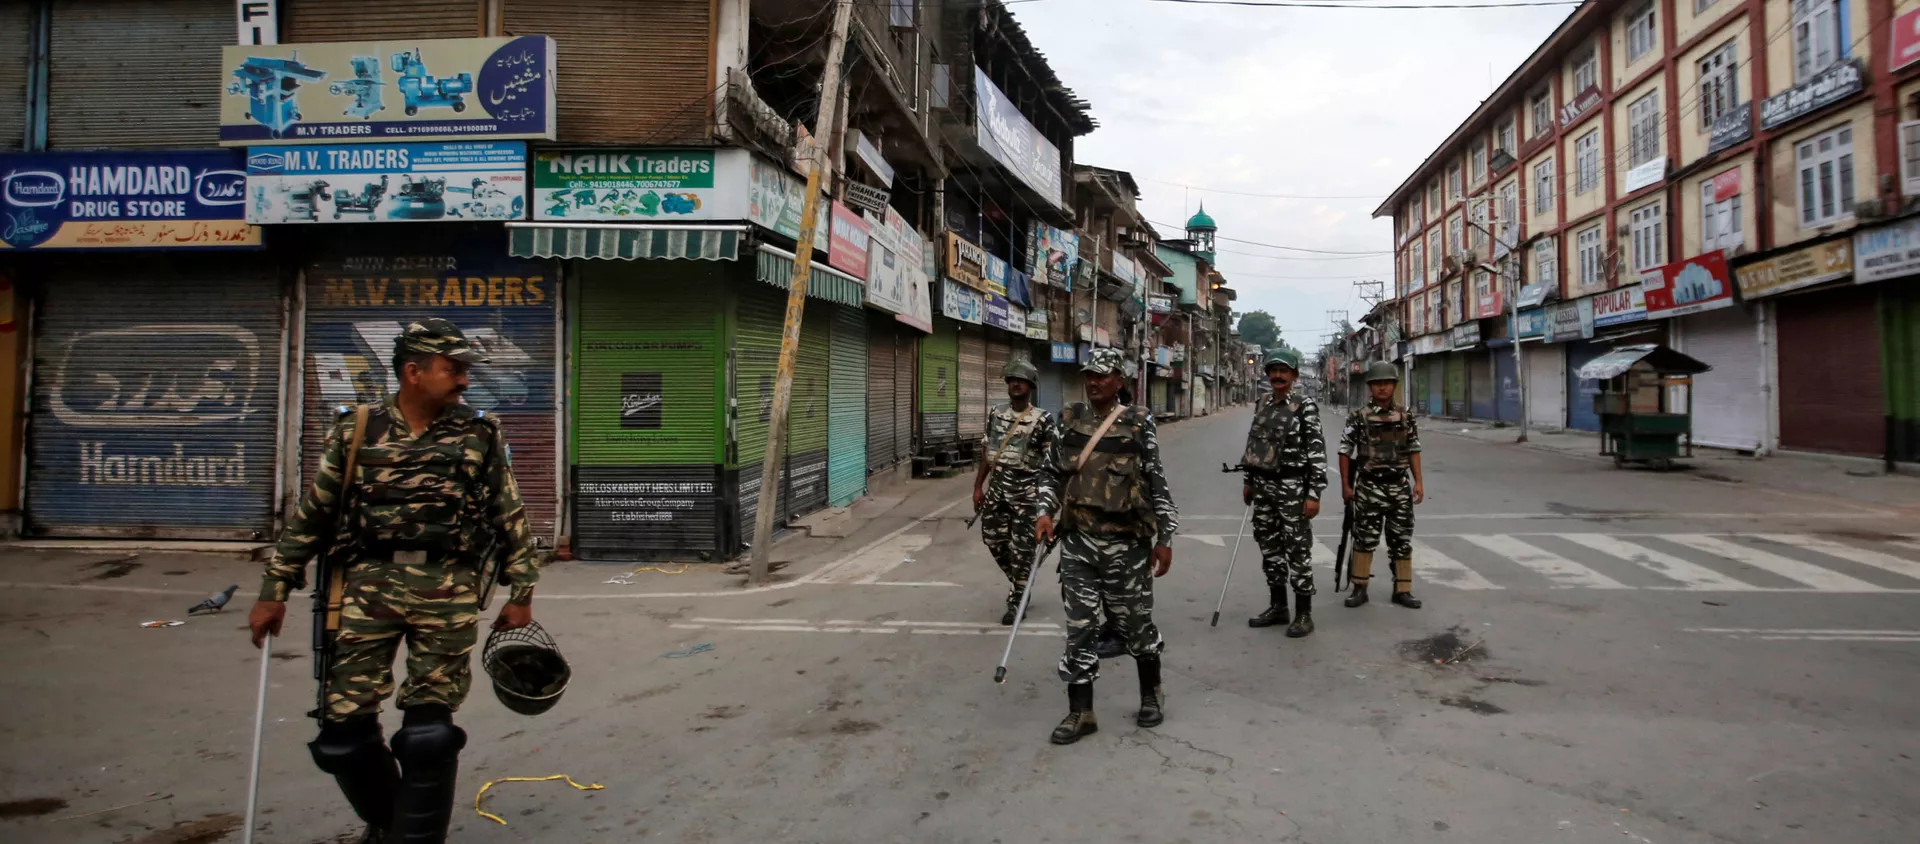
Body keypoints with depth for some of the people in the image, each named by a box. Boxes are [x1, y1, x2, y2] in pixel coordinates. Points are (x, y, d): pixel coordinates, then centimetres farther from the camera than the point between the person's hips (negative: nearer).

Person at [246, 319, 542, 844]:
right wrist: (274, 591, 9)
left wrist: (521, 595, 6)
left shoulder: (480, 435, 4)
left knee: (429, 731, -1)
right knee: (343, 727, 3)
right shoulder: (355, 431, 6)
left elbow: (511, 518, 8)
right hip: (369, 584, 1)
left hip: (449, 591, -1)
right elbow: (310, 515, 10)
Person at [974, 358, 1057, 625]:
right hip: (997, 485, 5)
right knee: (993, 539, 10)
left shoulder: (1042, 420, -8)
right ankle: (1019, 583, 33)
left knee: (1021, 547, -1)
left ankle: (1016, 601, 11)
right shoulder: (996, 415, 7)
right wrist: (978, 486, 8)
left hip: (1026, 488, -5)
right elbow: (987, 452, 11)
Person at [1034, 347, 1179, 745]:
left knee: (1134, 622, 10)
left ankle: (1152, 694, 34)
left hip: (1126, 541, -3)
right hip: (1077, 540, 3)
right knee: (1079, 626, 4)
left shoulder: (1138, 423, -5)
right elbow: (1051, 470, 14)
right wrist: (1045, 512, -1)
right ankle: (1081, 713, 13)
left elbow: (1157, 482, -2)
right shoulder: (1070, 419, 5)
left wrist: (1165, 538, -3)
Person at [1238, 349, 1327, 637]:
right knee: (1269, 548, 12)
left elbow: (1317, 451, -13)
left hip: (1292, 487, -6)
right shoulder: (1263, 406, 11)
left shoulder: (1305, 406, -9)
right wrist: (1249, 482, 18)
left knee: (1298, 550, -1)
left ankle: (1304, 614, 8)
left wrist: (1314, 493, -17)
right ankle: (1278, 607, 24)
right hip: (1264, 486, 7)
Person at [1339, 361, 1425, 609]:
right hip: (1369, 487, -3)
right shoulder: (1359, 417, -4)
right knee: (1365, 539, 2)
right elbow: (1345, 452, -2)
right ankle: (1359, 588, 12)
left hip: (1399, 486, 3)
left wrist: (1418, 481, 3)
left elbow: (1413, 450, 10)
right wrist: (1345, 485, -4)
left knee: (1402, 540, 6)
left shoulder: (1405, 416, 5)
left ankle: (1402, 590, 15)